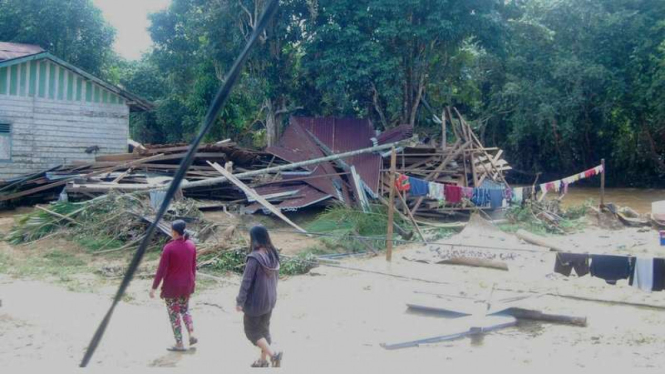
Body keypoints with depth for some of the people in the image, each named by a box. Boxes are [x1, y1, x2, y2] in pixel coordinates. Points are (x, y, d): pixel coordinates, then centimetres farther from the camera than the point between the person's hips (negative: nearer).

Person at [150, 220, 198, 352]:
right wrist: (193, 280, 21)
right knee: (185, 309, 25)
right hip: (187, 284, 5)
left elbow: (162, 269, -18)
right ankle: (191, 335, 11)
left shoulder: (169, 248, -21)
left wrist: (154, 287, -9)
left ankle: (179, 344, 16)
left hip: (172, 286, -5)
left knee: (174, 314, 9)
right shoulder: (191, 245, -4)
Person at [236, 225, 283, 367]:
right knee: (264, 329, 20)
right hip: (270, 300, 7)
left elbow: (246, 281, -21)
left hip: (255, 302, -7)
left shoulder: (254, 258, -25)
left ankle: (273, 354, -1)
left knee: (251, 331, 10)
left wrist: (240, 301, -12)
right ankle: (263, 360, 29)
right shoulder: (273, 254, -2)